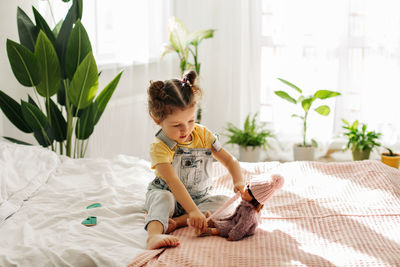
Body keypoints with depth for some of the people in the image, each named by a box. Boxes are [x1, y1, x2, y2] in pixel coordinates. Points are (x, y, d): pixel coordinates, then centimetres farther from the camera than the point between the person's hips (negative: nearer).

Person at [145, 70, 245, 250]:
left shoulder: (203, 135, -4)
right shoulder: (160, 147, -21)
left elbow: (229, 160, 0)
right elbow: (173, 182, -33)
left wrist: (238, 181, -23)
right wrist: (193, 211, -46)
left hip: (199, 198, 4)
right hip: (171, 197, -4)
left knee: (223, 202, -23)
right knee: (163, 197, -36)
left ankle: (176, 222, -34)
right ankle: (154, 234, -58)